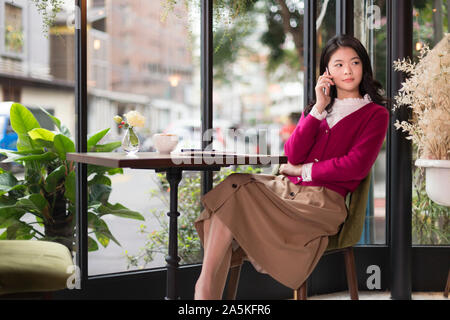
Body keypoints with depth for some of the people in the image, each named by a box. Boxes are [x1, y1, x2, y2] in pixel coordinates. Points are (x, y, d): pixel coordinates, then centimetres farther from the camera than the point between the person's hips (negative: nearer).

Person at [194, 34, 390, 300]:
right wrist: (318, 108, 0)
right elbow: (293, 154, 6)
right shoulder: (318, 108, 23)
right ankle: (207, 289, -32)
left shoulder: (376, 114, 7)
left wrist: (302, 170, -3)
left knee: (235, 198, -25)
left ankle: (206, 287, -23)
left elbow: (355, 166, -9)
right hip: (288, 187, 6)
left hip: (323, 200, -5)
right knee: (231, 187, -24)